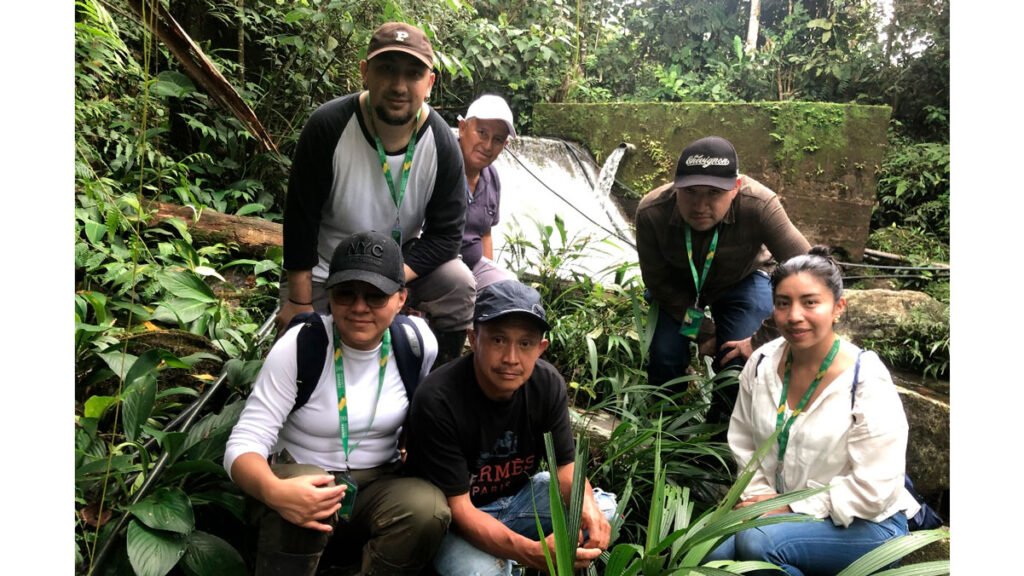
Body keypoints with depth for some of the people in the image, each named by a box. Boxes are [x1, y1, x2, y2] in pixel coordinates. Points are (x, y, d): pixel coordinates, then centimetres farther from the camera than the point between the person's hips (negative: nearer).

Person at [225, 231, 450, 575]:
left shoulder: (418, 343, -9)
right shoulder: (298, 346, -17)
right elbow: (243, 444, -21)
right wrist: (273, 492, -42)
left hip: (379, 485, 2)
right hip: (304, 481, -2)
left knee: (429, 509, -29)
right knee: (300, 495, -37)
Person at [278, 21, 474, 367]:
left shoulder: (442, 144, -18)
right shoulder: (328, 127, -24)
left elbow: (446, 234, -15)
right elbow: (300, 220, -18)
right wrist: (300, 302, -14)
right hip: (323, 269, -1)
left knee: (458, 287, -21)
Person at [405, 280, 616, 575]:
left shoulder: (549, 384, -14)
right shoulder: (437, 401, -31)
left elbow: (565, 463, -5)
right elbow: (457, 506, -29)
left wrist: (587, 505, -30)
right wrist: (532, 552, -43)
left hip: (519, 496, 5)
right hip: (456, 517, -5)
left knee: (603, 511, -11)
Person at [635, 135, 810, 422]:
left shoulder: (759, 206, -40)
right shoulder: (651, 212, -33)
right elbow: (657, 280, -16)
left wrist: (762, 339, -30)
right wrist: (697, 325, -17)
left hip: (742, 281, -1)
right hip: (679, 285, 1)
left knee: (737, 361, -16)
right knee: (664, 355, -13)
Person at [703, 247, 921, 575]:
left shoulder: (867, 384, -21)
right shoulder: (761, 363, -6)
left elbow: (871, 491, -21)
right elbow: (744, 443, 5)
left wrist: (790, 506, -18)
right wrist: (759, 498, -10)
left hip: (866, 524, -4)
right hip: (779, 508, 5)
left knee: (757, 542, -30)